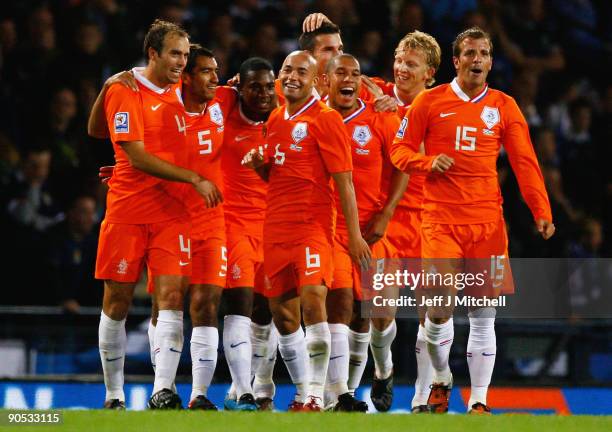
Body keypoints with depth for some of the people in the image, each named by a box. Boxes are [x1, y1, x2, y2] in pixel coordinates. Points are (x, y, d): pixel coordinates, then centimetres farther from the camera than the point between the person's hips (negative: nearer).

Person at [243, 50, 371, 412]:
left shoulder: (325, 119, -6)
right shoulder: (275, 119, 15)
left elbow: (344, 180, -10)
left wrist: (354, 234, -14)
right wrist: (259, 164, 4)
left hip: (312, 224, -8)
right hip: (277, 226, 8)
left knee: (313, 301, -21)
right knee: (282, 312, 9)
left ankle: (315, 396, -19)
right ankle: (304, 395, 21)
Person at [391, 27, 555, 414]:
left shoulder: (504, 106, 7)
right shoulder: (430, 101, 4)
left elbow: (525, 163, 5)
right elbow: (400, 151, 8)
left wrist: (542, 212, -6)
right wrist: (430, 162, -13)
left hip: (488, 220, 2)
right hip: (441, 219, -2)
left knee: (484, 316, 2)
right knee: (440, 308, -12)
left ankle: (479, 401, 9)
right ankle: (441, 379, 14)